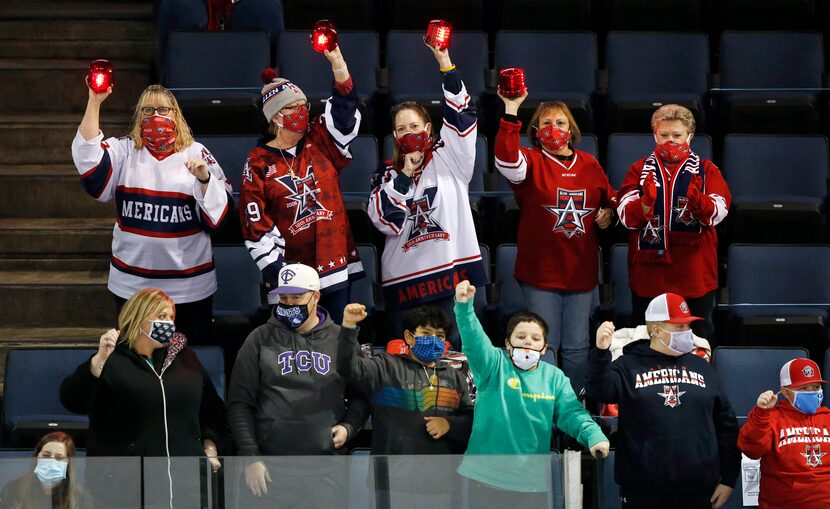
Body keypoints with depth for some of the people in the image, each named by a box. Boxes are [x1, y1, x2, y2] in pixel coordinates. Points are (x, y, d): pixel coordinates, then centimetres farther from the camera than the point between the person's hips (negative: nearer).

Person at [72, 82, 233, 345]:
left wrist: (205, 179, -19)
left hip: (190, 281, -1)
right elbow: (88, 158, -15)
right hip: (133, 282, 1)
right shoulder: (125, 151, 5)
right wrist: (94, 102, -19)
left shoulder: (196, 153, 3)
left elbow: (220, 212, 0)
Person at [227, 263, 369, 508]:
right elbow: (240, 403, 3)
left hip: (325, 470, 1)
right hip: (271, 471, -1)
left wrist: (349, 427, -3)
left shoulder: (340, 340, 7)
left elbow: (360, 395, 16)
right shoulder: (261, 339, 4)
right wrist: (250, 457, -5)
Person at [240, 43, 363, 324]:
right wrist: (276, 272, -10)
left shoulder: (319, 142, 8)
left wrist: (337, 61, -21)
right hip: (292, 270, -3)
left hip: (336, 266, 3)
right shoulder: (259, 163, 0)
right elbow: (256, 225, -2)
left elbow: (344, 111, -7)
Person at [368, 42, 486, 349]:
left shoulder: (448, 159, 7)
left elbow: (461, 113, -5)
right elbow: (387, 222, -3)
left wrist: (444, 60, -13)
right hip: (403, 282, 2)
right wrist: (404, 173, -6)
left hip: (450, 275, -2)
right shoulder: (387, 173, 12)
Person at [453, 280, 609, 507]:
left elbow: (571, 412, -2)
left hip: (533, 481, 2)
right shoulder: (495, 365, -1)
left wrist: (594, 435, -23)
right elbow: (474, 340, -18)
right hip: (487, 477, -2)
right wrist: (464, 306, -36)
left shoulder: (554, 377, 6)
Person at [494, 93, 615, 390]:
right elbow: (506, 158, -27)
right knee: (544, 345, 1)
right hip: (541, 272, -3)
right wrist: (511, 111, -36)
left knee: (577, 347, 10)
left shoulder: (589, 165, 10)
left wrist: (609, 214, 0)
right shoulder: (531, 162, -3)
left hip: (581, 271, 3)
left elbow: (610, 200, 24)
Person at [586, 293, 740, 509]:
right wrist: (601, 353, -32)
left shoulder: (701, 367, 13)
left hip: (697, 491, 3)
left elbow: (726, 424, 14)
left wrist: (729, 479, 9)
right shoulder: (630, 366, 3)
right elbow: (600, 391, -15)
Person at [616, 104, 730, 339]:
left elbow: (718, 212, -8)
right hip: (649, 273, 0)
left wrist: (697, 200, -29)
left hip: (694, 273, 0)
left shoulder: (706, 170, 8)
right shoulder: (639, 170, 10)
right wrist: (647, 202, -24)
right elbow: (626, 216, -4)